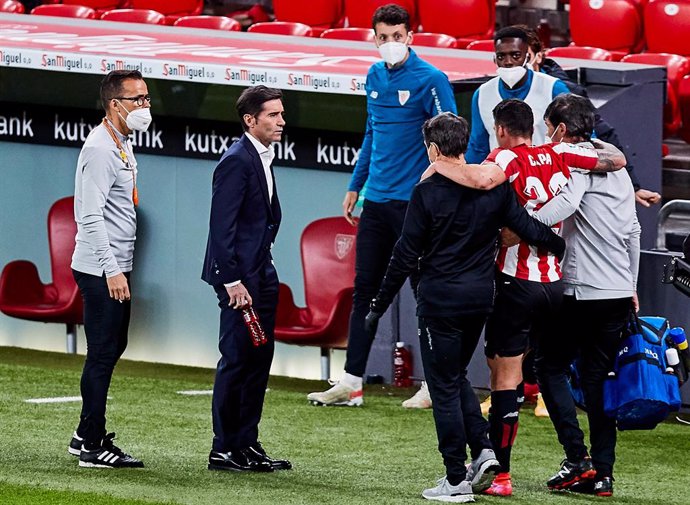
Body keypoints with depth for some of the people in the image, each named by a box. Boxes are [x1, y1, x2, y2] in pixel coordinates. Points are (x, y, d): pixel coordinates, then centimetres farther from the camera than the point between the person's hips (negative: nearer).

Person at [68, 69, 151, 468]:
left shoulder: (124, 144, 14)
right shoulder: (100, 148, -17)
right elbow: (92, 216, -23)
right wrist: (111, 271, -27)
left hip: (118, 267, 10)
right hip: (100, 270, -10)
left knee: (112, 349, 16)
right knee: (102, 354, -6)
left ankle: (87, 436, 25)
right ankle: (93, 447, -2)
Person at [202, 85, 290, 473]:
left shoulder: (262, 158, 13)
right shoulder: (237, 162, -16)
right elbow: (222, 227, -20)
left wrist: (264, 267, 13)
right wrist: (233, 282, -22)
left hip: (261, 272, 10)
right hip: (239, 273, -10)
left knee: (259, 358, 13)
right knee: (237, 360, -5)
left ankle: (247, 443, 20)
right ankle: (224, 450, 1)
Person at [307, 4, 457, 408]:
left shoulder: (430, 80, -10)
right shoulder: (375, 77, 11)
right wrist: (355, 187, 21)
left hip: (414, 202, -7)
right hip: (376, 200, 7)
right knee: (364, 289, 8)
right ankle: (352, 383, 11)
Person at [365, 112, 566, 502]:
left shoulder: (428, 192, -11)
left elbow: (406, 257, -9)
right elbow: (529, 228, 3)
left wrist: (379, 307, -2)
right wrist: (569, 250, 19)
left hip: (441, 298, -6)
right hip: (482, 295, 6)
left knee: (444, 386, 2)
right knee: (457, 377, 22)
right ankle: (483, 450, 6)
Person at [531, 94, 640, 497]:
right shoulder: (616, 165, 17)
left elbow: (567, 202, -29)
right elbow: (633, 231, 21)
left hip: (584, 290, -7)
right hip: (620, 291, 7)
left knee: (551, 365, 5)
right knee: (599, 377, 10)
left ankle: (578, 459, -6)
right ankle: (603, 473, 5)